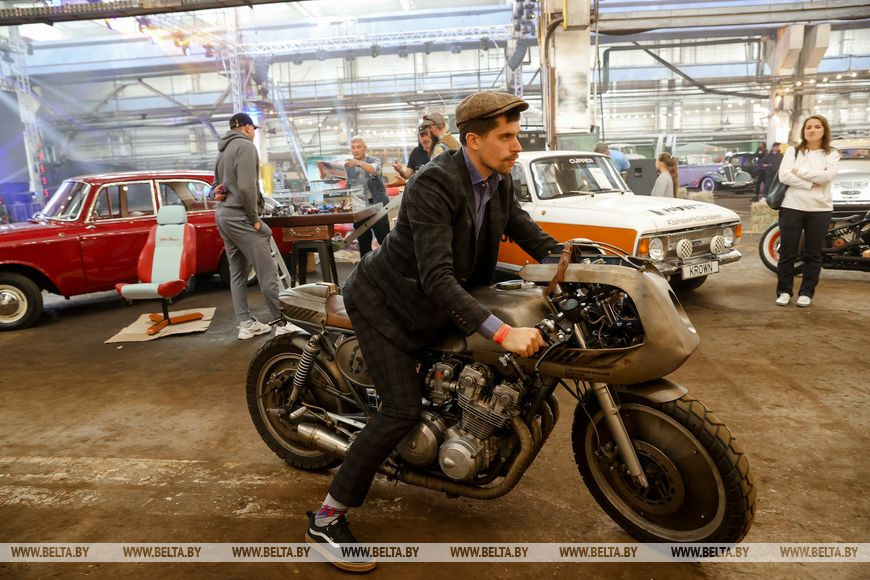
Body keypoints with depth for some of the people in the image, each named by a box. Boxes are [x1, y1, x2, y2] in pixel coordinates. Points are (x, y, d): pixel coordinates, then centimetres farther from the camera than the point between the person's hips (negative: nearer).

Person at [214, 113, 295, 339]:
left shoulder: (223, 150, 18)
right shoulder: (245, 146, -11)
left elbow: (218, 184, 23)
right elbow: (246, 187, -20)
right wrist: (255, 218, -14)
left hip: (223, 216, 10)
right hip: (240, 217, -10)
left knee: (237, 272, 10)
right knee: (267, 271, -5)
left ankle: (245, 324, 13)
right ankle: (280, 322, -1)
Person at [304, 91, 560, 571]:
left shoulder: (500, 181, -5)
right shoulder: (434, 185, -30)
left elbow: (523, 229, 11)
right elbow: (437, 279, -38)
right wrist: (502, 332, -45)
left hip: (442, 298, 8)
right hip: (384, 301, -8)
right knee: (403, 410, -14)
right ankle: (326, 519, -1)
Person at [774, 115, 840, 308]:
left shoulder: (831, 154, 8)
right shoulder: (792, 151, 6)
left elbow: (827, 176, -11)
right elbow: (784, 176, -10)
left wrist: (799, 171, -11)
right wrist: (811, 184, -14)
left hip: (820, 210, 1)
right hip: (792, 207, -1)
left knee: (813, 254, 5)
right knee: (787, 253, 1)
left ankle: (806, 292, 14)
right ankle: (784, 291, 11)